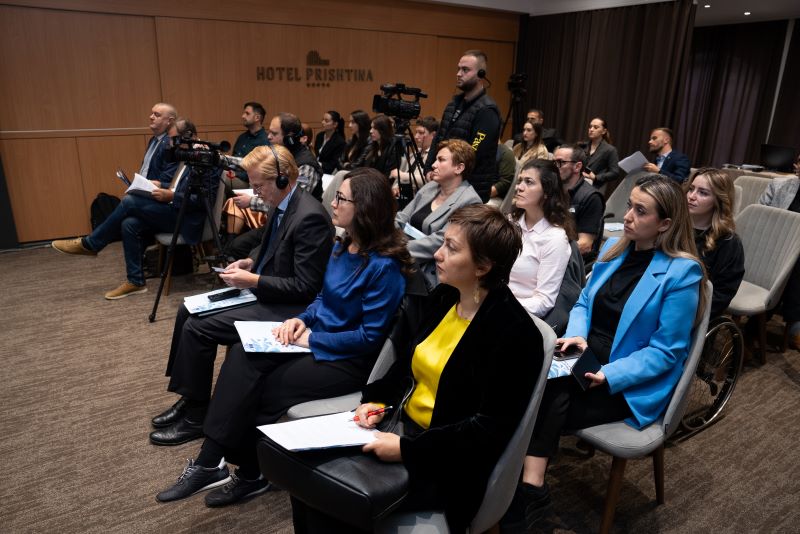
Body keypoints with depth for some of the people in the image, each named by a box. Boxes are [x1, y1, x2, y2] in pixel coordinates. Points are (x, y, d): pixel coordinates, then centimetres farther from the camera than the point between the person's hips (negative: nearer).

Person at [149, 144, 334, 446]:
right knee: (188, 311, 9)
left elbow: (305, 286, -24)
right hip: (261, 292, 10)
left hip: (286, 308, -10)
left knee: (197, 327, -15)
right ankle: (188, 398, 20)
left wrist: (253, 281, -20)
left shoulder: (309, 217, -25)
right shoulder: (282, 205, 4)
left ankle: (196, 415, 4)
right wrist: (250, 262, 4)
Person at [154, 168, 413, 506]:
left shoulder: (383, 266, -21)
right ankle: (211, 462, -12)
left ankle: (252, 473, 11)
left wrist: (311, 339, -17)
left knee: (261, 389, -15)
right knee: (242, 355, -13)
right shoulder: (343, 246, 6)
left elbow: (370, 337, -21)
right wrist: (301, 319, -3)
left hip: (350, 360, -8)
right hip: (317, 338, 8)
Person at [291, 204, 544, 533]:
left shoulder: (513, 332, -21)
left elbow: (491, 429, -21)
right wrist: (377, 401, -3)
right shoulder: (443, 297, 3)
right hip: (402, 425, 7)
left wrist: (407, 449, -22)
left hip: (446, 461, -7)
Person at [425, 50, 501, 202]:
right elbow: (437, 140, 15)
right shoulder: (454, 103, 12)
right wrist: (429, 170, 2)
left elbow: (474, 154, -20)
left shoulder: (486, 111, -14)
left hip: (473, 188, -8)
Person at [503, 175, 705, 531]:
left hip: (632, 386, -5)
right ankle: (530, 488, -25)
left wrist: (609, 376, -23)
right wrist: (576, 334, -8)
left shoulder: (681, 273, -13)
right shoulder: (614, 247, 6)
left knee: (547, 402, -25)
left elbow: (665, 351, -14)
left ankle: (529, 490, -11)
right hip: (585, 360, 6)